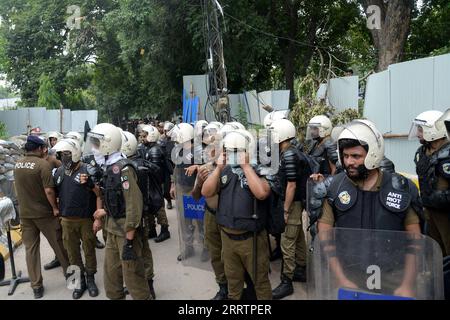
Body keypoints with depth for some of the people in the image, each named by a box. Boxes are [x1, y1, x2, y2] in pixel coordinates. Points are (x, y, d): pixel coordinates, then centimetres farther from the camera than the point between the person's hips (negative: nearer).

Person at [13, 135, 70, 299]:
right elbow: (49, 190, -21)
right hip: (43, 212, -6)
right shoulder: (43, 164, -17)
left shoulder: (17, 164, 4)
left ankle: (36, 286, 16)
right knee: (58, 244, 11)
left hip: (24, 213, 6)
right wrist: (55, 207, -10)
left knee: (30, 249, 10)